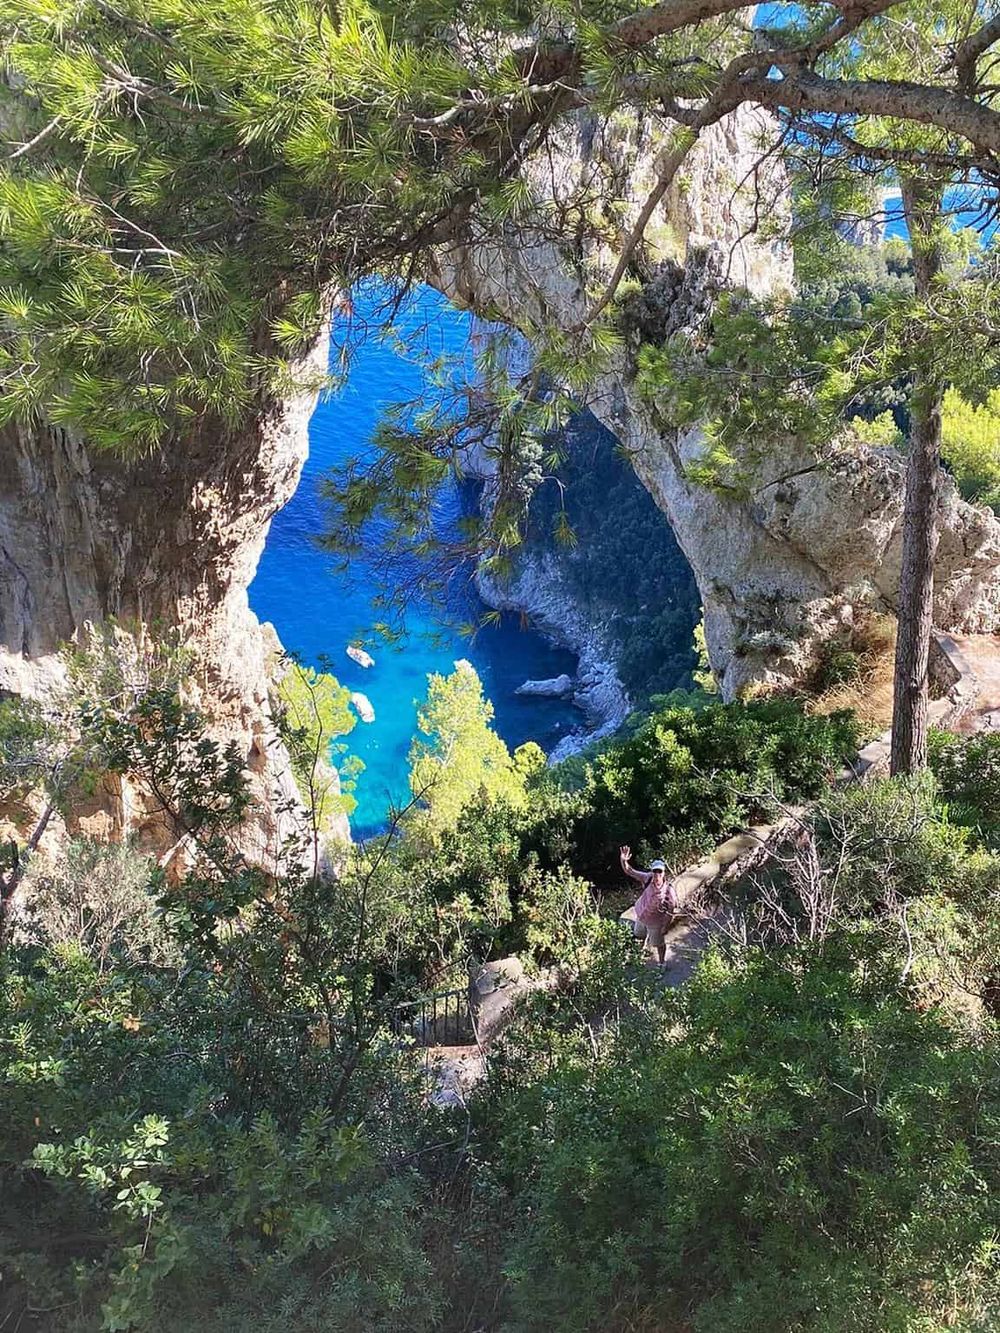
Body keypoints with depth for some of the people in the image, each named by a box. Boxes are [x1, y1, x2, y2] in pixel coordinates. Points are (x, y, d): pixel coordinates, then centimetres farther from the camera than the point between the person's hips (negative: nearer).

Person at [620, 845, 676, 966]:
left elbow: (672, 909, -21)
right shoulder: (647, 878, -27)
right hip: (641, 914, 4)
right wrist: (624, 861, -48)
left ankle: (661, 963, 48)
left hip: (655, 921, -4)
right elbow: (629, 871, -28)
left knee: (658, 944, 19)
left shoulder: (668, 890, -35)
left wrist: (666, 926, -13)